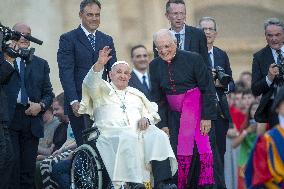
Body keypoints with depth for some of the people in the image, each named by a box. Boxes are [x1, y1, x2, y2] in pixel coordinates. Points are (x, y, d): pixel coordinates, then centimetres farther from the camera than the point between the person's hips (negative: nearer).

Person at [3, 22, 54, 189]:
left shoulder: (41, 64, 18)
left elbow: (49, 93, 15)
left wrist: (41, 105, -2)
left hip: (31, 118, 3)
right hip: (9, 118, -3)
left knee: (29, 168, 1)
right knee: (11, 164, -11)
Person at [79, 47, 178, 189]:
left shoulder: (136, 94, 33)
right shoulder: (103, 89, 22)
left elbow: (153, 113, 24)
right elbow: (91, 83, -1)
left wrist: (146, 119, -1)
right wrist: (99, 64, -20)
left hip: (139, 130, 4)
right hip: (112, 132, -3)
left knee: (159, 136, -28)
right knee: (128, 139, -39)